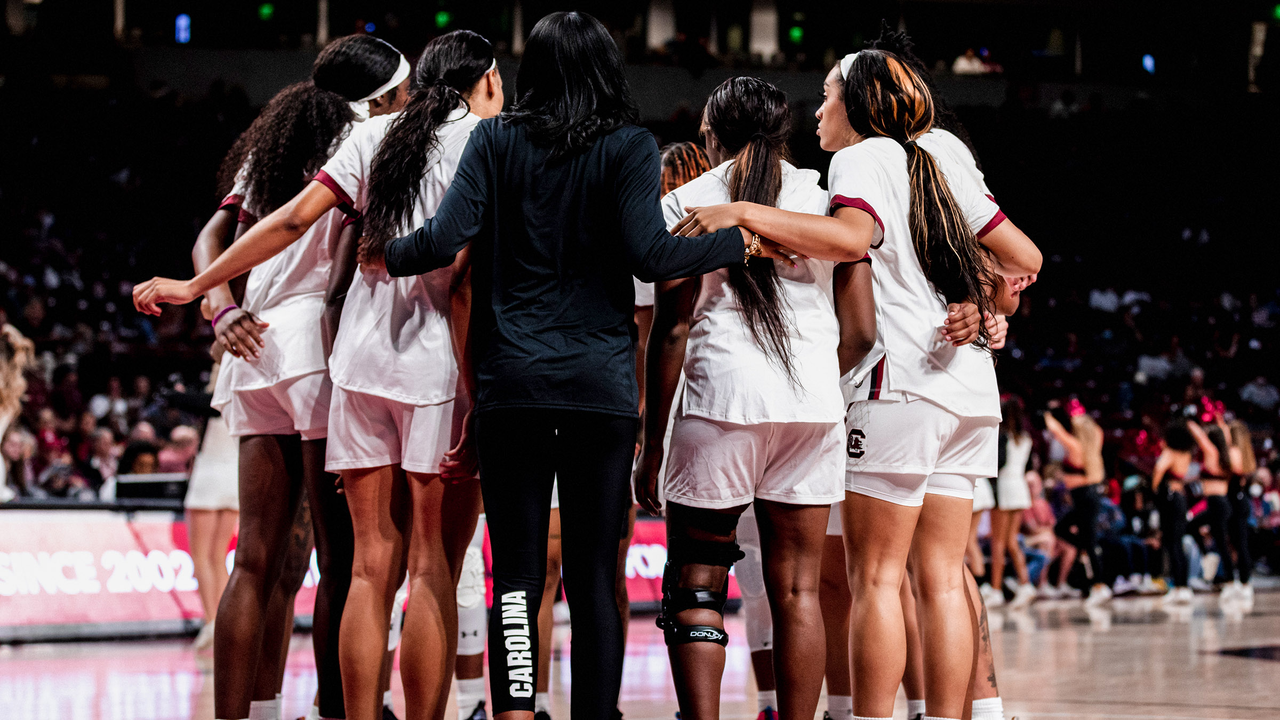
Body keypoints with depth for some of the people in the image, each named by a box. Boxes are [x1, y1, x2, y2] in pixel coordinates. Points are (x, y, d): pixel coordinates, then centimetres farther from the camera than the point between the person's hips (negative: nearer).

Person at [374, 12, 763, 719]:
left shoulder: (495, 139, 4)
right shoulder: (629, 147, 1)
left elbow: (446, 238, -5)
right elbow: (648, 253, -9)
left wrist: (386, 256, 14)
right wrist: (734, 244, 5)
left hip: (511, 378, 1)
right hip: (601, 383, 0)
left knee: (516, 571, 0)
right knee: (594, 576, 5)